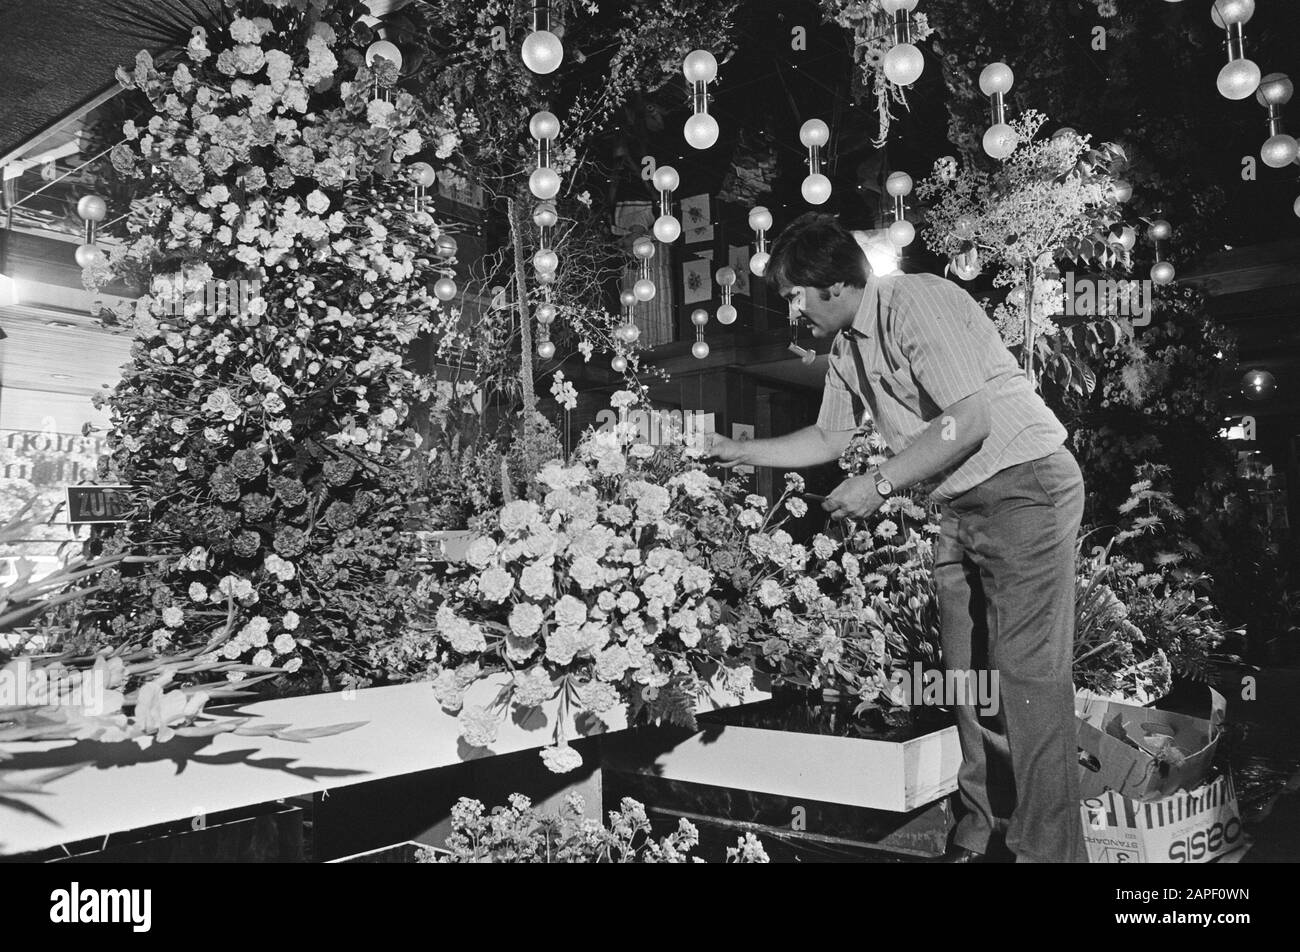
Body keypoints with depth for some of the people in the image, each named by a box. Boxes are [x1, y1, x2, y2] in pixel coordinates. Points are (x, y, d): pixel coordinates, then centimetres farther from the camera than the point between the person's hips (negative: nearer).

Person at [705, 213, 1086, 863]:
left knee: (1028, 675, -9)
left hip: (1025, 484, -9)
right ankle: (985, 819, 24)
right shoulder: (847, 348, 11)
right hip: (960, 505, 9)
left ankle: (1050, 849, 0)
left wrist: (881, 483, -20)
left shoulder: (917, 301, -16)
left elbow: (971, 420, -23)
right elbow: (829, 438, 23)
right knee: (966, 672, 10)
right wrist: (738, 452, 20)